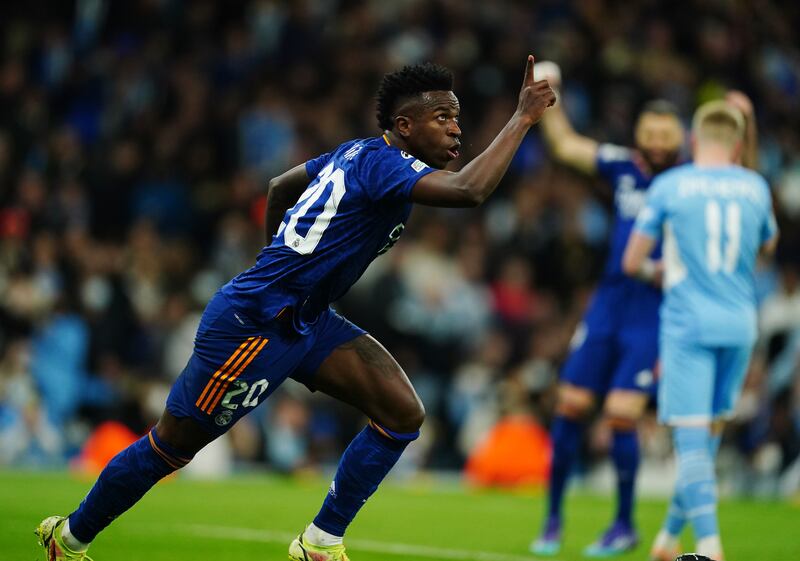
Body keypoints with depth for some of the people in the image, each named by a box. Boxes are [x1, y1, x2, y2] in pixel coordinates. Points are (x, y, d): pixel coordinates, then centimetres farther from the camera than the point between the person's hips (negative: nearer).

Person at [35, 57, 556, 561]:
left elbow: (280, 185, 24)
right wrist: (523, 118, -30)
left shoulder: (360, 153, 8)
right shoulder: (381, 163, -20)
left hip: (306, 322, 10)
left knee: (403, 413, -5)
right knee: (172, 445, 5)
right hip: (252, 325, -10)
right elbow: (469, 190, -37)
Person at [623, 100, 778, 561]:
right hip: (740, 324, 3)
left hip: (688, 326, -3)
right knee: (711, 431, 14)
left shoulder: (668, 186, -2)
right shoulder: (756, 187, 6)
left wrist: (653, 271, 22)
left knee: (692, 435, -6)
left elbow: (632, 262, 1)